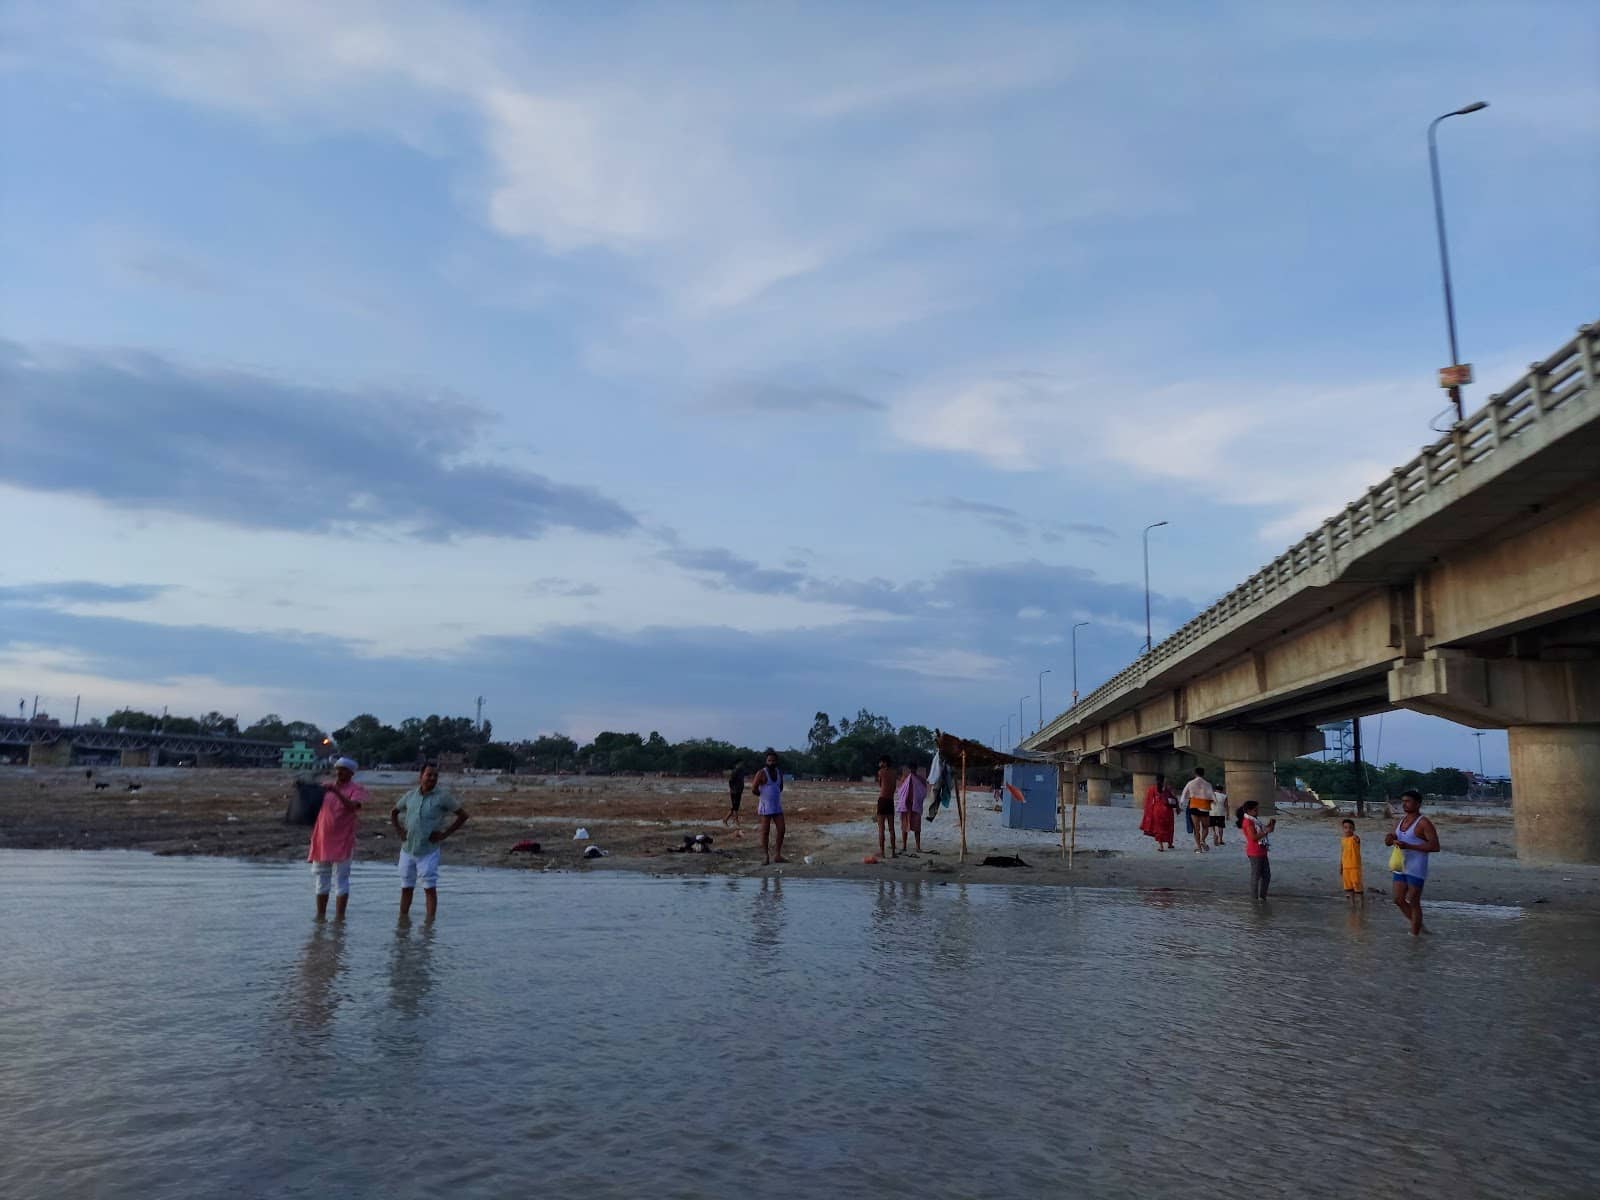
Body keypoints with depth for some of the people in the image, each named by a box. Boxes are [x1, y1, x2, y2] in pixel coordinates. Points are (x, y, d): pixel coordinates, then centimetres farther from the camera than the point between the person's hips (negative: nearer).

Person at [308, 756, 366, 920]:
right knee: (321, 881, 13)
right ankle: (320, 915, 22)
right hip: (322, 842, 6)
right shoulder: (325, 787, 12)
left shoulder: (356, 789, -4)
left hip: (342, 843, -6)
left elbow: (352, 806, -22)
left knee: (340, 881, -3)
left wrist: (336, 792, -32)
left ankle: (339, 917, 1)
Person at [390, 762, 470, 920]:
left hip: (428, 851, -4)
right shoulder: (410, 795, 4)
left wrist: (444, 834, -8)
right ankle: (402, 918, 22)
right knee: (406, 887, 12)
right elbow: (393, 812, 21)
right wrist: (398, 830, 7)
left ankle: (430, 920, 1)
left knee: (430, 888, -3)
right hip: (407, 849, 4)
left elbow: (463, 815, -5)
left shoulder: (442, 796, -7)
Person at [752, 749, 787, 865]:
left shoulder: (779, 772, 8)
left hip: (777, 806, 6)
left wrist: (776, 796, 9)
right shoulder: (761, 773, -12)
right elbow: (754, 789, -17)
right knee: (765, 832, -2)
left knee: (781, 830, 2)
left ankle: (777, 855, 11)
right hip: (765, 807, -6)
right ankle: (765, 856, 6)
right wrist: (764, 795, -2)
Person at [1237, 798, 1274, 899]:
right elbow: (1253, 837, -24)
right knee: (1256, 875, -1)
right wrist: (1266, 831, -22)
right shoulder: (1248, 822, -15)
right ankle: (1254, 897, 7)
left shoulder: (1255, 820, 14)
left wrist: (1269, 825, 5)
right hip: (1255, 853, -10)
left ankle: (1262, 896, 25)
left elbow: (1261, 831, 20)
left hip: (1262, 851, 10)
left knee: (1266, 875, 15)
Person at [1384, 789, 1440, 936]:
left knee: (1414, 903, -1)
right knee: (1399, 900, 11)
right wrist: (1390, 839, -6)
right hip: (1400, 867, 8)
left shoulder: (1423, 823, -13)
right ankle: (1419, 925, 29)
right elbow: (1393, 839, 20)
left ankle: (1414, 936, 7)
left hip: (1416, 869, -8)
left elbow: (1435, 846, -20)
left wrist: (1408, 846, -26)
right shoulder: (1402, 820, 11)